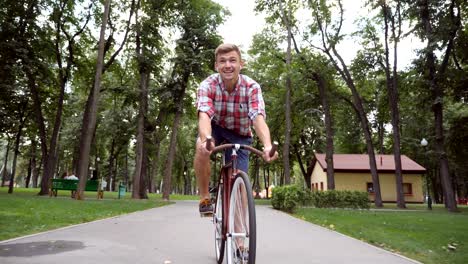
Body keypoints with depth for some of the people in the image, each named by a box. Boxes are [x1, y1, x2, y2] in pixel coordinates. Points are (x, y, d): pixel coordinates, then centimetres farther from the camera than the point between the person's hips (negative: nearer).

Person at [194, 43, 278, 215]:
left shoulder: (252, 87, -23)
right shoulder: (207, 85, -24)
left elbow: (258, 118, -37)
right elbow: (204, 115, -41)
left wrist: (268, 146, -58)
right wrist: (206, 139, -63)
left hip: (240, 136, 1)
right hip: (215, 128, -1)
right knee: (202, 148, -34)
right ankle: (205, 198, -13)